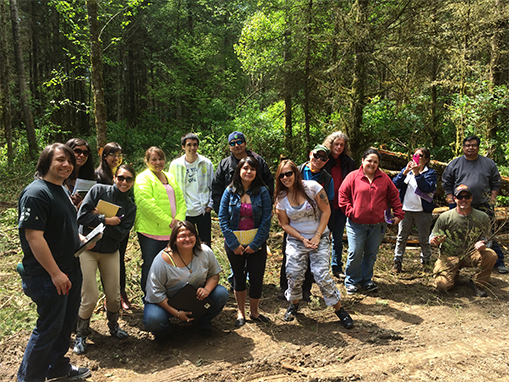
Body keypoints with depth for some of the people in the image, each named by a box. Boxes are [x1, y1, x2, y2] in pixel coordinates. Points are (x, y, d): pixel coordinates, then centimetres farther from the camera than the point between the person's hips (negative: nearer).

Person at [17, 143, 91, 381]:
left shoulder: (61, 190, 12)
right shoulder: (36, 193, -19)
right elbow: (33, 237, -24)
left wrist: (82, 240, 5)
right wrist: (55, 273, -23)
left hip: (70, 271, 9)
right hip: (48, 277, -9)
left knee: (66, 323, 21)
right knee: (48, 328, 3)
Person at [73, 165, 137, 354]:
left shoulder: (130, 206, 3)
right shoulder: (98, 190, -6)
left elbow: (121, 234, -8)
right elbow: (82, 216, -15)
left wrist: (98, 219, -16)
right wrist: (107, 220, -18)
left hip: (111, 253, 3)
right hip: (87, 249, -3)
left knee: (114, 296, 8)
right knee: (90, 298, -3)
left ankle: (113, 326, 36)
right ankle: (80, 335, 21)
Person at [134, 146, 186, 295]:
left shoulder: (170, 177, 17)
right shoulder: (143, 178, -6)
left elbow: (180, 199, 13)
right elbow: (147, 204, -18)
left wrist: (179, 218, -6)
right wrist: (168, 221, -18)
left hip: (171, 232, 6)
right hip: (151, 231, -6)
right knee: (150, 267, 3)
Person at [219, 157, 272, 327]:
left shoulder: (262, 192, -5)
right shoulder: (230, 191, -2)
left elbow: (266, 220, -7)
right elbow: (223, 219, -4)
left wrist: (255, 244, -12)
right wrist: (233, 243, -11)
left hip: (256, 244, 0)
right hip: (234, 244, 1)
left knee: (256, 279, 3)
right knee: (238, 277, 14)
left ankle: (254, 312, 27)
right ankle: (240, 312, 32)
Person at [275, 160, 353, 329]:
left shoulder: (312, 187, -10)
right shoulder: (281, 197, -2)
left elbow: (326, 211, -7)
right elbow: (285, 224, 2)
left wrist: (317, 236, -11)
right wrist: (302, 239, -10)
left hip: (319, 238, -2)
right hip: (295, 240, 2)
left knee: (322, 275, -10)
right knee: (294, 275, -3)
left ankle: (339, 309, 9)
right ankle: (294, 304, 26)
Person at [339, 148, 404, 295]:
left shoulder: (384, 178, 8)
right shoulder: (353, 177, -1)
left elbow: (394, 196, 12)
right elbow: (343, 195, 0)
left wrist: (398, 214, 5)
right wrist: (350, 211, -9)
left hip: (377, 225, 3)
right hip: (356, 224, -3)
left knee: (371, 254, 11)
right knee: (355, 254, -3)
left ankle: (366, 280, 27)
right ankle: (351, 282, 14)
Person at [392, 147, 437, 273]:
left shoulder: (430, 173, 2)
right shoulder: (406, 170, 11)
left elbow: (429, 188, -16)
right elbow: (395, 184, -3)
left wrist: (417, 173, -19)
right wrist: (405, 172, -15)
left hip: (423, 211, -2)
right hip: (405, 210, 2)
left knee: (424, 239, 7)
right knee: (401, 237, 4)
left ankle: (425, 262, 23)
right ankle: (397, 262, 11)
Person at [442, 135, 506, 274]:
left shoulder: (489, 163, 8)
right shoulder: (454, 164, 5)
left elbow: (496, 183, 13)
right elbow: (446, 183, 9)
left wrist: (493, 197, 3)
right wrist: (450, 198, 1)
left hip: (483, 206, 0)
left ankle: (498, 262, 11)